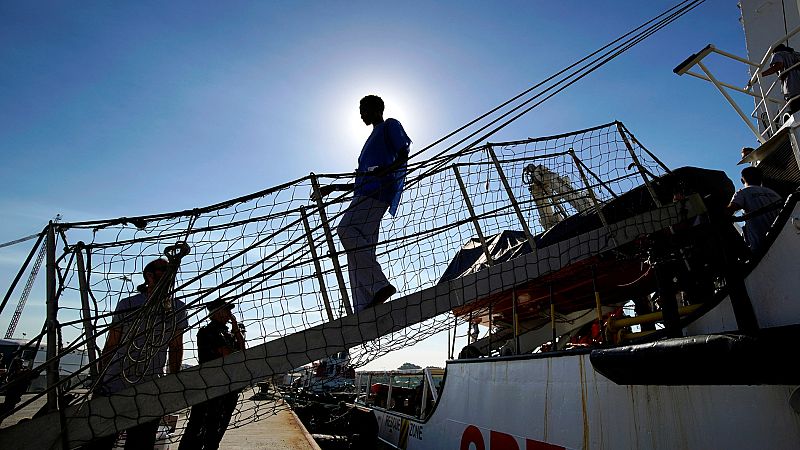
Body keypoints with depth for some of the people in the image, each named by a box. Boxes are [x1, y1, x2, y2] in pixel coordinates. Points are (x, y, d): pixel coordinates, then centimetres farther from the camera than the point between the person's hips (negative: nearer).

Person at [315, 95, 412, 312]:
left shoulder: (390, 125, 15)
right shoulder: (372, 139, 39)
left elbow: (404, 154, -3)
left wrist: (386, 169, -22)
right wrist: (333, 188, 35)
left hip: (377, 191, -9)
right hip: (365, 194, 9)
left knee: (346, 229, -26)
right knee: (358, 253, -5)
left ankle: (380, 285, -29)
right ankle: (365, 310, -13)